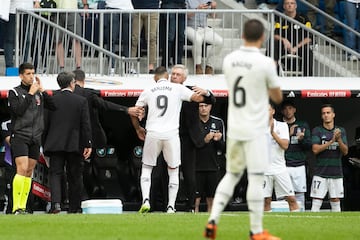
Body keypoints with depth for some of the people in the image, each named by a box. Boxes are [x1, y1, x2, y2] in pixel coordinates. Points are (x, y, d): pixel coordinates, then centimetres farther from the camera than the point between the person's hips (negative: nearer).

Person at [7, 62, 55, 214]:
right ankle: (16, 207, -19)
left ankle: (23, 206, 6)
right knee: (22, 169, -16)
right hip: (20, 136, -5)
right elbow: (18, 110, -14)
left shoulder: (39, 93, 13)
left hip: (36, 138, 5)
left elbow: (54, 106, 4)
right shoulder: (14, 92, 0)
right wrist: (30, 94, -12)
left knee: (29, 172, 4)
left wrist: (42, 91, -1)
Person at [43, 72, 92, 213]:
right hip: (74, 144, 0)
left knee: (55, 174, -1)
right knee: (74, 176, 10)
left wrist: (44, 144, 12)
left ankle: (55, 203, -23)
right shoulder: (81, 101, -3)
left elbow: (45, 124, 4)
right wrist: (88, 145, -3)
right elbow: (86, 125, -5)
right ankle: (74, 208, 15)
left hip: (55, 144, 0)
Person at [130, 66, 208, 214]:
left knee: (146, 168, 13)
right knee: (173, 171, 12)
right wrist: (205, 93, 24)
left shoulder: (148, 91, 8)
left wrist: (138, 129, 29)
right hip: (171, 134, -1)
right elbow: (198, 98, 0)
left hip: (153, 135, 1)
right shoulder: (177, 88, 3)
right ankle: (171, 206, 6)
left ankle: (146, 200, -8)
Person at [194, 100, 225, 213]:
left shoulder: (218, 122, 8)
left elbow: (223, 149, 10)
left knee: (211, 199, 7)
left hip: (213, 166, 4)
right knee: (196, 200, -7)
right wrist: (204, 141, -19)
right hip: (197, 166, -4)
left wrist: (218, 140, -12)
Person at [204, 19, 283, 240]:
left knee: (232, 174, 16)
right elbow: (278, 98, -1)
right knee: (256, 179, -2)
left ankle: (213, 221, 5)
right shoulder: (265, 63, -13)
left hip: (234, 128, 5)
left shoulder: (229, 60, 3)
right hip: (255, 130, -5)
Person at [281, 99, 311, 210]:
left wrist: (301, 139, -13)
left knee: (300, 195, 1)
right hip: (283, 166, -2)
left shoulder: (303, 125, 13)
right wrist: (288, 134, -12)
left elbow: (309, 145, 8)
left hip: (299, 166, 2)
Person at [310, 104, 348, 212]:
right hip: (320, 173, -3)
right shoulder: (317, 131, 0)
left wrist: (339, 140, -16)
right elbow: (315, 149, -12)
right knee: (316, 203, -7)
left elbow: (345, 151, 2)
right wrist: (332, 141, -19)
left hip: (336, 173, 3)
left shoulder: (341, 131, 8)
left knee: (336, 202, 7)